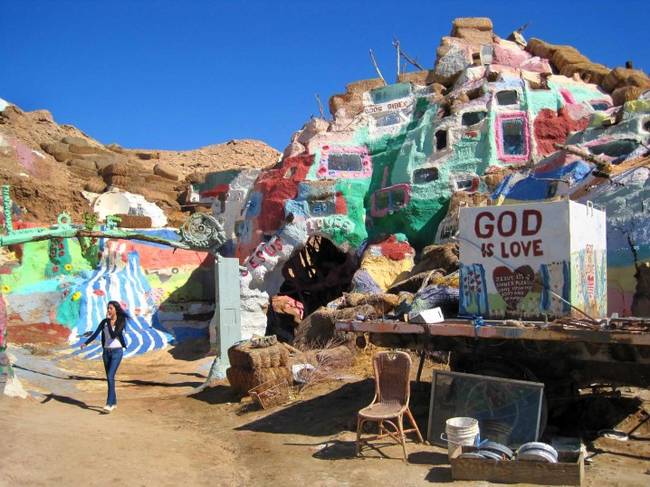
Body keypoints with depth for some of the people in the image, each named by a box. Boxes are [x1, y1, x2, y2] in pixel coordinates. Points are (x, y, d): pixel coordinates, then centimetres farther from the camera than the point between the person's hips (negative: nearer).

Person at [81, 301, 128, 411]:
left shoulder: (121, 322, -9)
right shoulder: (104, 322, 5)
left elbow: (113, 335, -21)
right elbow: (95, 334, -3)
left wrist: (109, 320, -19)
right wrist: (85, 343, -19)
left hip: (117, 352, -5)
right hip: (106, 352, 5)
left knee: (110, 377, -16)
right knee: (110, 378, 10)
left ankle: (109, 404, -15)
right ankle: (114, 402, 22)